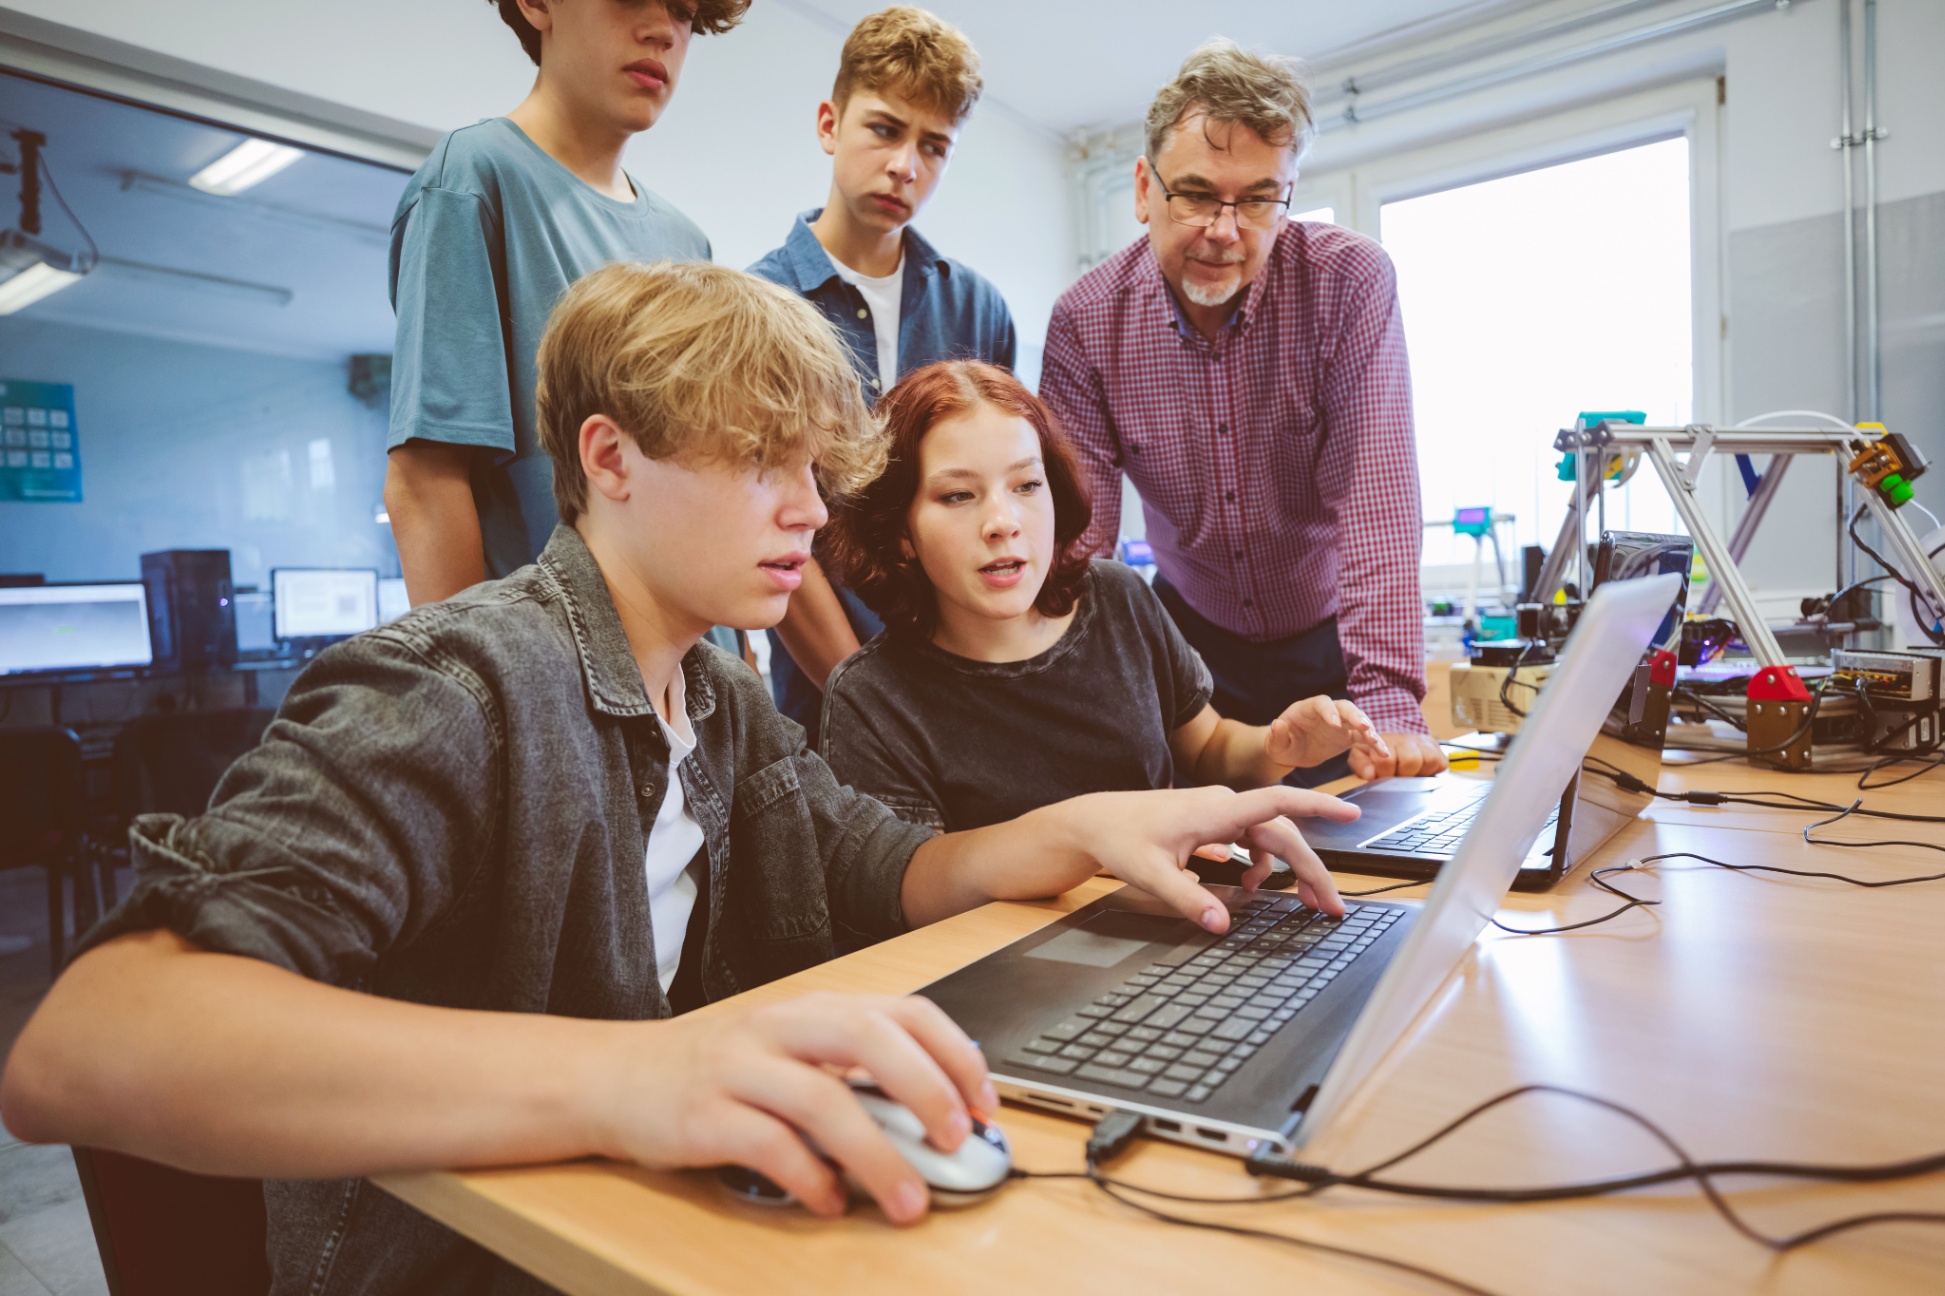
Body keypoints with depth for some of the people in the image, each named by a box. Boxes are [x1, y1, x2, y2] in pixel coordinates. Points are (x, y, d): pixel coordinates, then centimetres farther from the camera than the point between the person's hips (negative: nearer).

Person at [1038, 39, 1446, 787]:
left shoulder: (1351, 283, -17)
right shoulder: (1085, 323, -14)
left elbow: (1375, 498, -24)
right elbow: (1077, 535, -16)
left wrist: (1388, 703, -33)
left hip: (1333, 639, 0)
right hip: (1192, 640, 1)